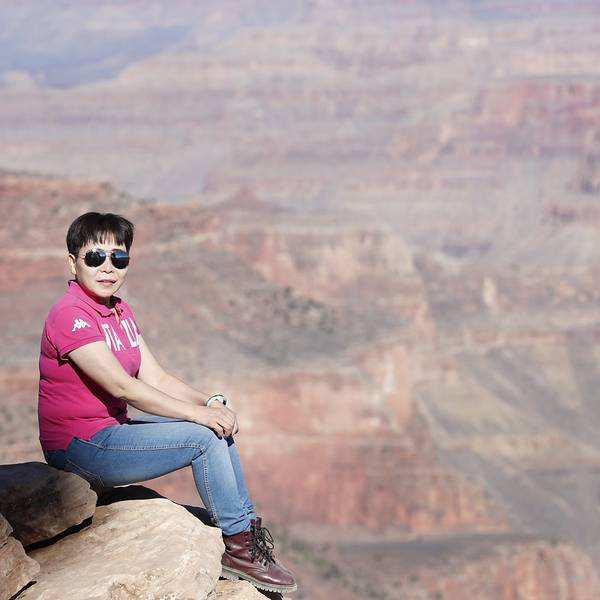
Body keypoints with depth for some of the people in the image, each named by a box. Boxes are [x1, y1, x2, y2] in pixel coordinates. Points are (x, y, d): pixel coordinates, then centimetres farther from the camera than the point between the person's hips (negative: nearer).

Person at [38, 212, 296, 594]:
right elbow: (121, 386, -25)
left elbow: (156, 379, 6)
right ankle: (237, 548, -6)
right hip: (81, 447, -9)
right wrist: (197, 413, -23)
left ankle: (248, 530, 4)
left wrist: (210, 404, -11)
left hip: (112, 430, 9)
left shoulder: (121, 312, 11)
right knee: (205, 437, -16)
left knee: (220, 428, 2)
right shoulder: (71, 315, -18)